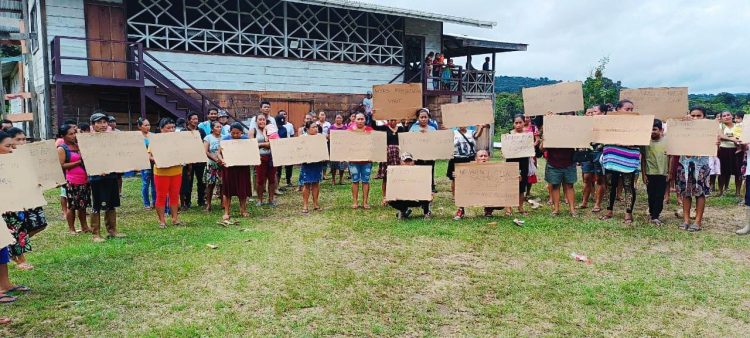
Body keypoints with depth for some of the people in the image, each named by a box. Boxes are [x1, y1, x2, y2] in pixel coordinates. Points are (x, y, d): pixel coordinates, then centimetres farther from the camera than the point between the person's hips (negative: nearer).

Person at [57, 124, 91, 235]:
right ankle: (71, 229, 12)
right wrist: (78, 162, -17)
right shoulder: (61, 149, -5)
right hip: (72, 182, -6)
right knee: (72, 206, 2)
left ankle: (84, 227, 21)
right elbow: (62, 165, -13)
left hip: (84, 180, 6)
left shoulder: (78, 145, 12)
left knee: (83, 205, 12)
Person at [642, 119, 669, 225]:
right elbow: (643, 159, 2)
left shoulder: (666, 142, -1)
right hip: (650, 173, 0)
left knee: (660, 196, -1)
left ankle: (655, 216, 2)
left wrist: (669, 173, 3)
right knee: (651, 195, 8)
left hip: (663, 173, 0)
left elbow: (670, 158, 6)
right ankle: (652, 213, 23)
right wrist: (643, 174, -2)